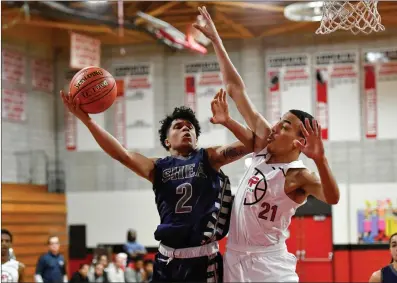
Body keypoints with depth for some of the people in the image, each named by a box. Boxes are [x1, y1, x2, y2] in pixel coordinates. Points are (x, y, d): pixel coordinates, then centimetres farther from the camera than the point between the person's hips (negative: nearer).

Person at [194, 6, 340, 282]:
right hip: (234, 259, 7)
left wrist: (320, 159, -55)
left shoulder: (298, 176, -16)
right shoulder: (264, 143, 1)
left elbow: (332, 198, -39)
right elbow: (236, 89, 2)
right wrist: (215, 40, 2)